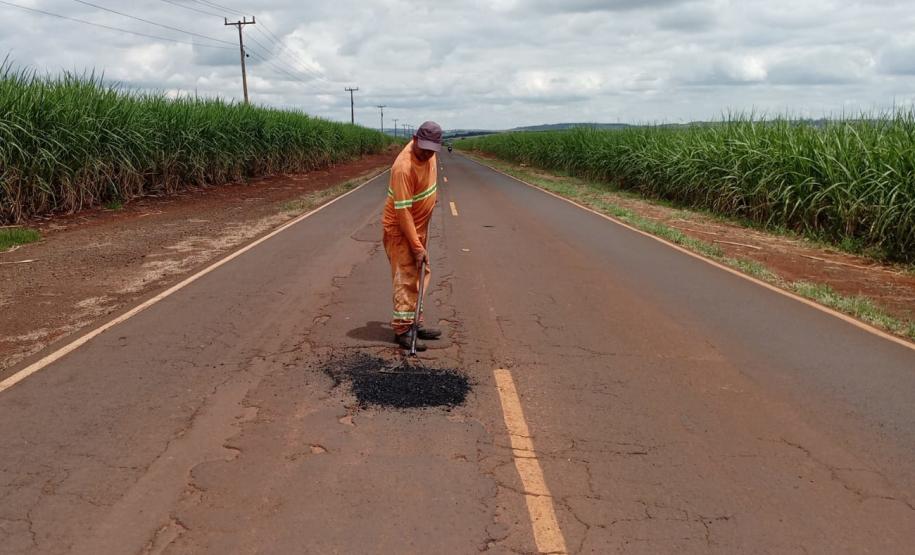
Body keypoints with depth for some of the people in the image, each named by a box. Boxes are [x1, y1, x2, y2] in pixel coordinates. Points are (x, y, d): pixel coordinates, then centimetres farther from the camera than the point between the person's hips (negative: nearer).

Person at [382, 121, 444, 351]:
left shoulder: (428, 154, -4)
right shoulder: (404, 167, -29)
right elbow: (402, 211, -29)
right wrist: (418, 247, -28)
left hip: (419, 226, 9)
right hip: (400, 229, -9)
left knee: (421, 275, 13)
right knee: (407, 278, -7)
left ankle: (415, 323, 23)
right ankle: (402, 330, 0)